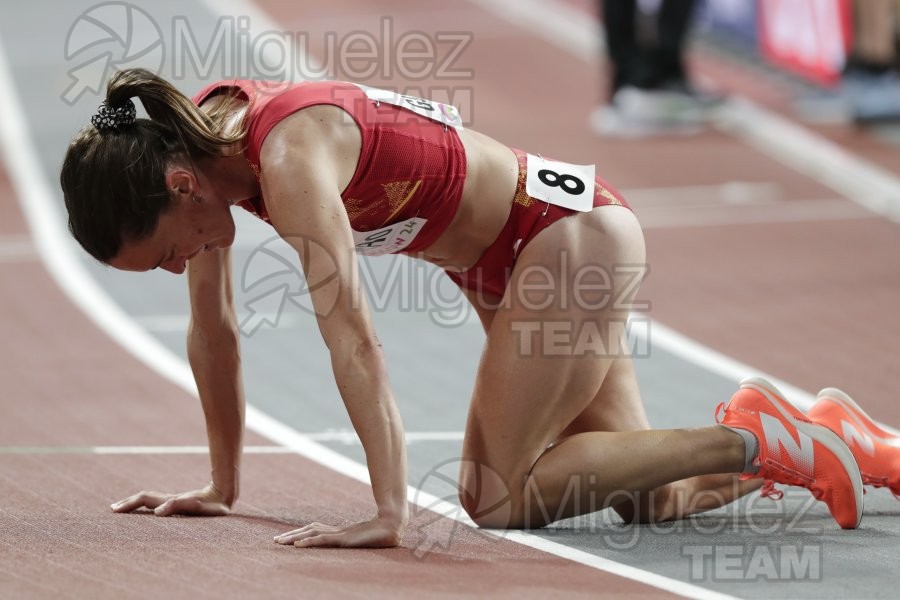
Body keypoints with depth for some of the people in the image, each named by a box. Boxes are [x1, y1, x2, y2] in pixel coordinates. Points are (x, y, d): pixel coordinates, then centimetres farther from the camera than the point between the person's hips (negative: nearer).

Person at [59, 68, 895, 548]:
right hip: (509, 264, 9)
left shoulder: (288, 155, -31)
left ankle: (750, 442, -6)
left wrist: (390, 513, -38)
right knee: (648, 500, 8)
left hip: (571, 232, -9)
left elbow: (350, 336, -36)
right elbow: (212, 326, 4)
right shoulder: (195, 141, -5)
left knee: (495, 498, -10)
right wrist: (222, 484, 7)